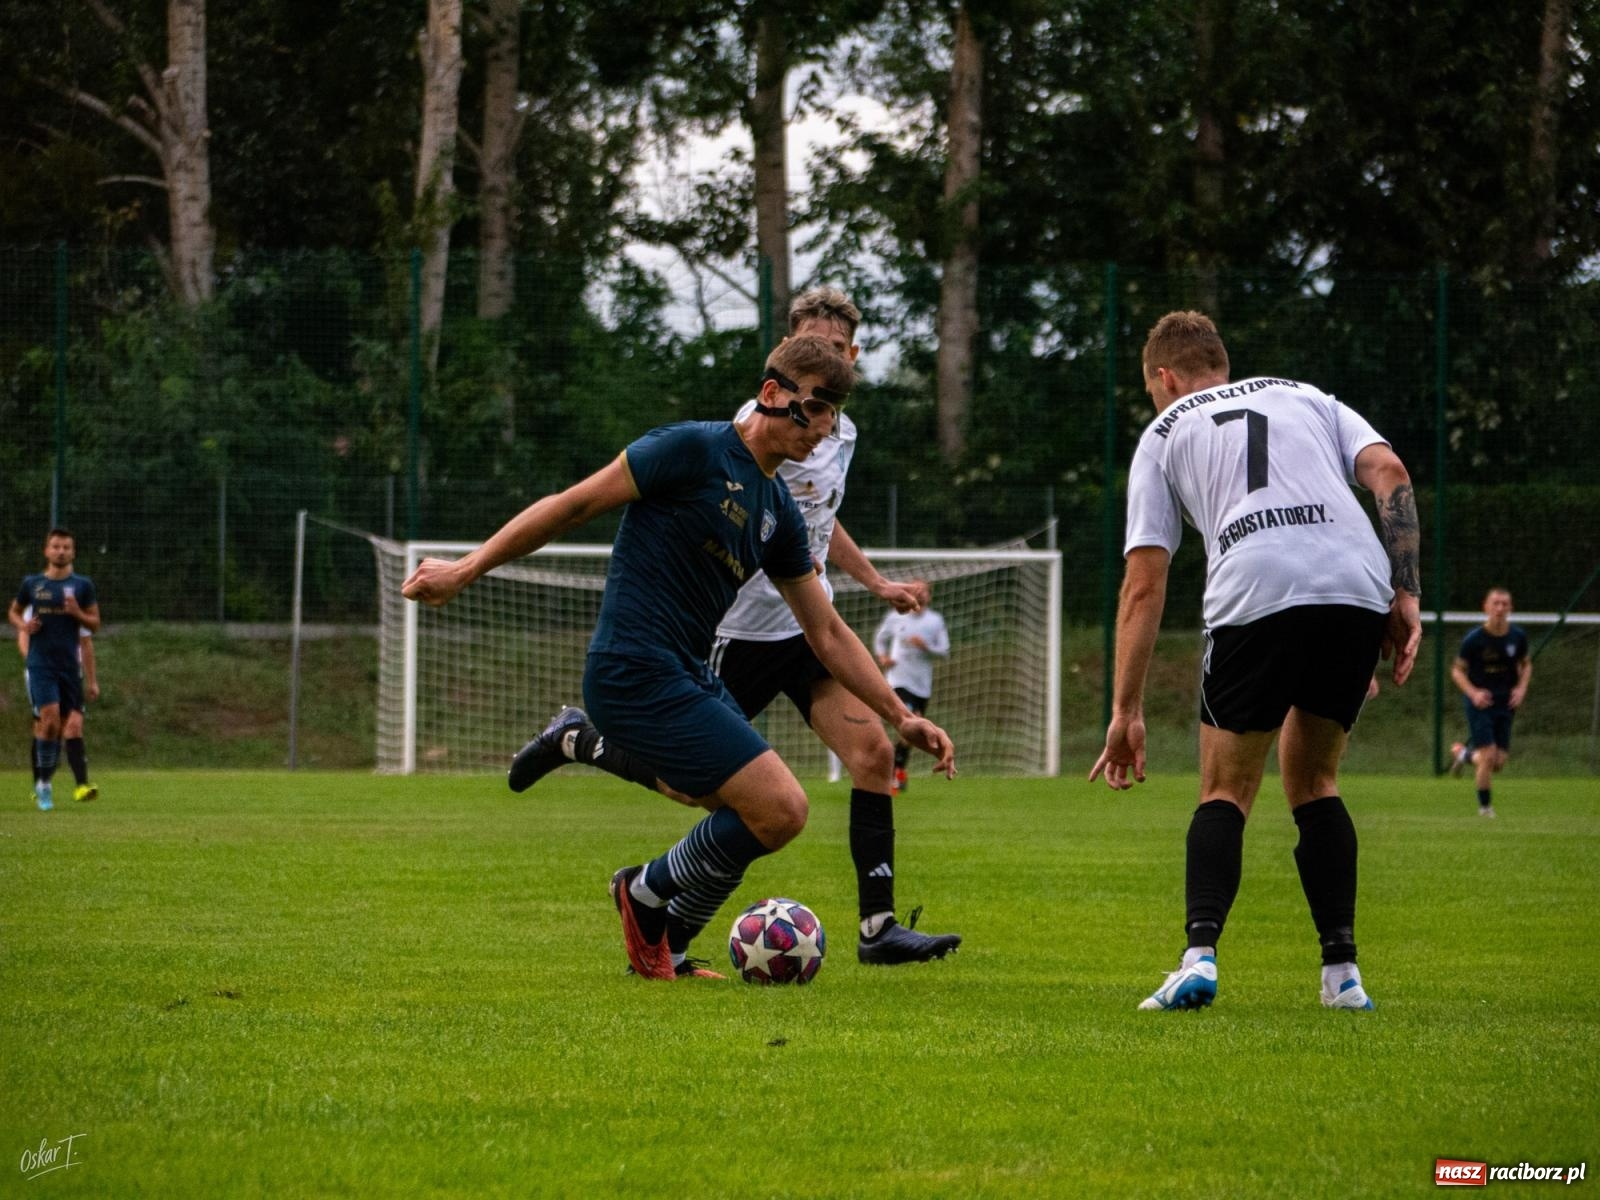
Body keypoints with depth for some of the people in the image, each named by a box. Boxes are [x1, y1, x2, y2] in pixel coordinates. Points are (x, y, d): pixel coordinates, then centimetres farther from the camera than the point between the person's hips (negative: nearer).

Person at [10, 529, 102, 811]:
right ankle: (43, 784, -7)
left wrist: (77, 613, -13)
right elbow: (14, 611, 19)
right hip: (40, 664, -2)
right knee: (50, 719, -18)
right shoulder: (32, 583, 5)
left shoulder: (82, 585, 4)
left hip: (69, 665, 2)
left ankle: (44, 782, 22)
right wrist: (23, 625, -3)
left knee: (68, 724, 5)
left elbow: (94, 624, 8)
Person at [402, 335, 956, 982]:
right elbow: (573, 505, -8)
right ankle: (649, 893, 6)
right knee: (779, 808, -15)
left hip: (688, 679, 9)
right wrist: (467, 569, -8)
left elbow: (827, 632, 19)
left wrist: (901, 716, 15)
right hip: (638, 677, -9)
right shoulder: (696, 449, -10)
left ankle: (665, 950, 26)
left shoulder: (779, 513, 14)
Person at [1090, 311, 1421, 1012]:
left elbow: (1143, 586, 16)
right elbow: (1389, 473, 11)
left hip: (1253, 596, -2)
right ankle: (1342, 974, 12)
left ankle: (1200, 955, -13)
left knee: (1226, 792, 10)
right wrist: (1405, 594, 7)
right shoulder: (1307, 398, 31)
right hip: (1358, 586, 3)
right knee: (1312, 782, 20)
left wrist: (1126, 711, 17)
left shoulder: (1164, 435, 24)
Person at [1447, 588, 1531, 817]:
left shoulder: (1518, 637, -2)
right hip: (1480, 702, -4)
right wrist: (1473, 693, -20)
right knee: (1488, 757, -12)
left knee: (1499, 763, 3)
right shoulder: (1474, 639, -12)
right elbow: (1457, 670, -4)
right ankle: (1485, 807, 6)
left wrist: (1521, 688, -4)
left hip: (1505, 703, 4)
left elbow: (1526, 664, 14)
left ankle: (1465, 753, 35)